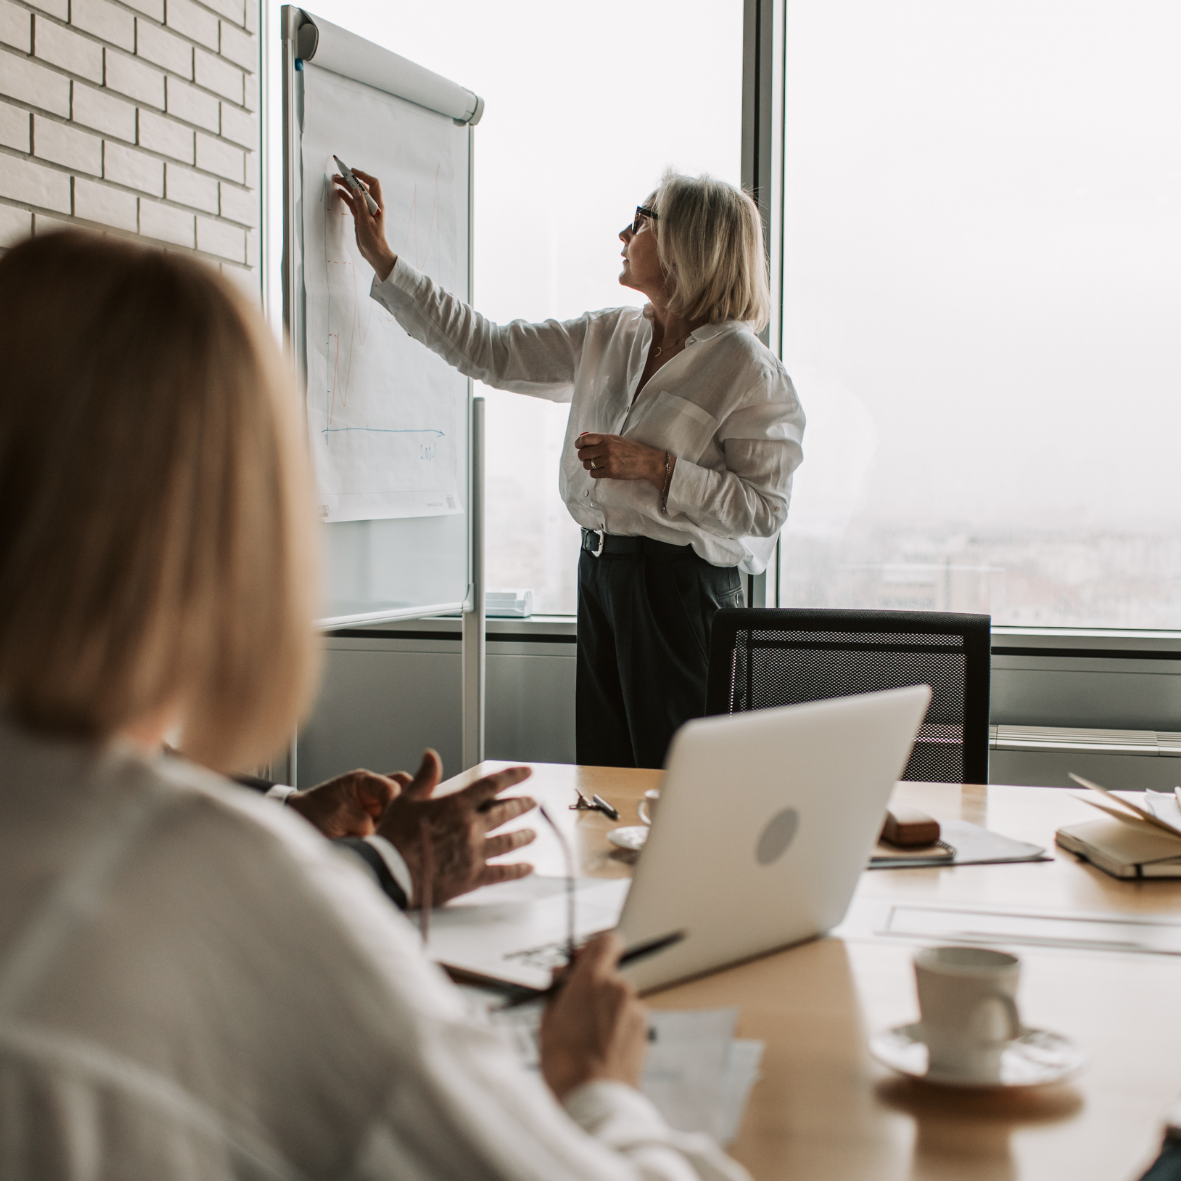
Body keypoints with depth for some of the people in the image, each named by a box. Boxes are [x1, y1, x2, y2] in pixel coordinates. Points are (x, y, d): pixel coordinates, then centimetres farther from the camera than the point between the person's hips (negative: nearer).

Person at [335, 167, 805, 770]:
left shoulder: (747, 368, -10)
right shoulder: (608, 336, 10)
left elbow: (764, 509, -13)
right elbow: (485, 350, 13)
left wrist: (657, 467, -20)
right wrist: (381, 257, 13)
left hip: (681, 586, -7)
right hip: (600, 573, 7)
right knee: (604, 777, 12)